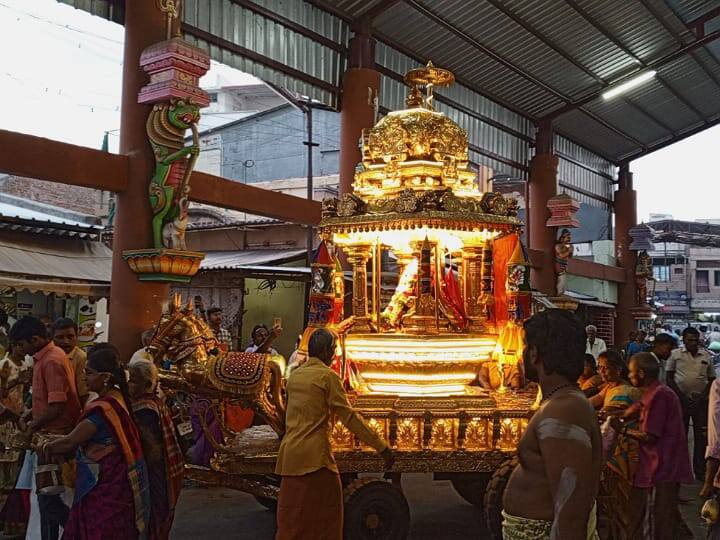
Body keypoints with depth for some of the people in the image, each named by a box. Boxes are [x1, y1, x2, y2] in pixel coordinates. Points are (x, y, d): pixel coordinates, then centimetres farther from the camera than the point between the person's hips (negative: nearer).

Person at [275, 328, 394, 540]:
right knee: (325, 517, 1)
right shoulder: (328, 376, -8)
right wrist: (381, 447, -12)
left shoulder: (295, 375, 14)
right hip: (314, 455, -7)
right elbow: (348, 416, -13)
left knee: (292, 517, 13)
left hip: (290, 455, 7)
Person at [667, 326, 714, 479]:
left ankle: (700, 470, 13)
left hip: (701, 402, 1)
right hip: (681, 400, -1)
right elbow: (669, 378, 0)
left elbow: (711, 380, 9)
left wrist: (702, 397, -5)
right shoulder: (675, 355, 0)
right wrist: (682, 397, -9)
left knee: (702, 437, 4)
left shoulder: (707, 356, 5)